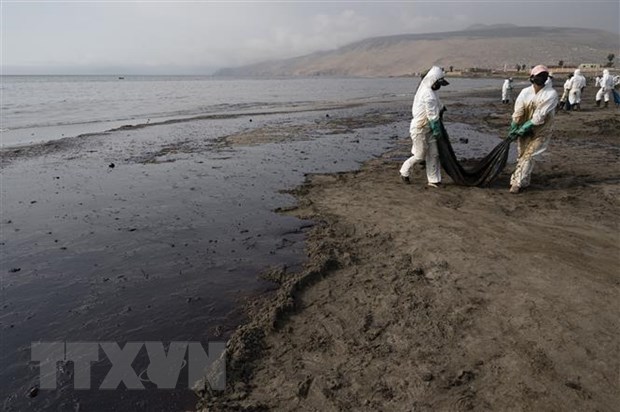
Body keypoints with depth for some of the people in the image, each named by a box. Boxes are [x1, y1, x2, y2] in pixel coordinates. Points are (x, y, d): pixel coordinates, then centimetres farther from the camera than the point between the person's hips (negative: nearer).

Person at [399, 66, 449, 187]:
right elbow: (432, 116, -21)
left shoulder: (429, 91, 11)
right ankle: (404, 173, 22)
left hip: (428, 129, 10)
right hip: (420, 129, -10)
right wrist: (437, 130, -16)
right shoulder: (428, 95, -22)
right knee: (419, 156, 1)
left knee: (433, 154, 8)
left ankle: (434, 180, 14)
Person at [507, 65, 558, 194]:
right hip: (524, 130, 4)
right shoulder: (525, 92, -5)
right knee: (521, 155, 10)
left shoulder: (551, 94, -16)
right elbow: (518, 112, -8)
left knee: (528, 156, -7)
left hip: (540, 131, -4)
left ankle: (518, 183, -4)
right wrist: (513, 129, -13)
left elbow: (540, 116, -21)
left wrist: (524, 128, -22)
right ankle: (522, 181, 26)